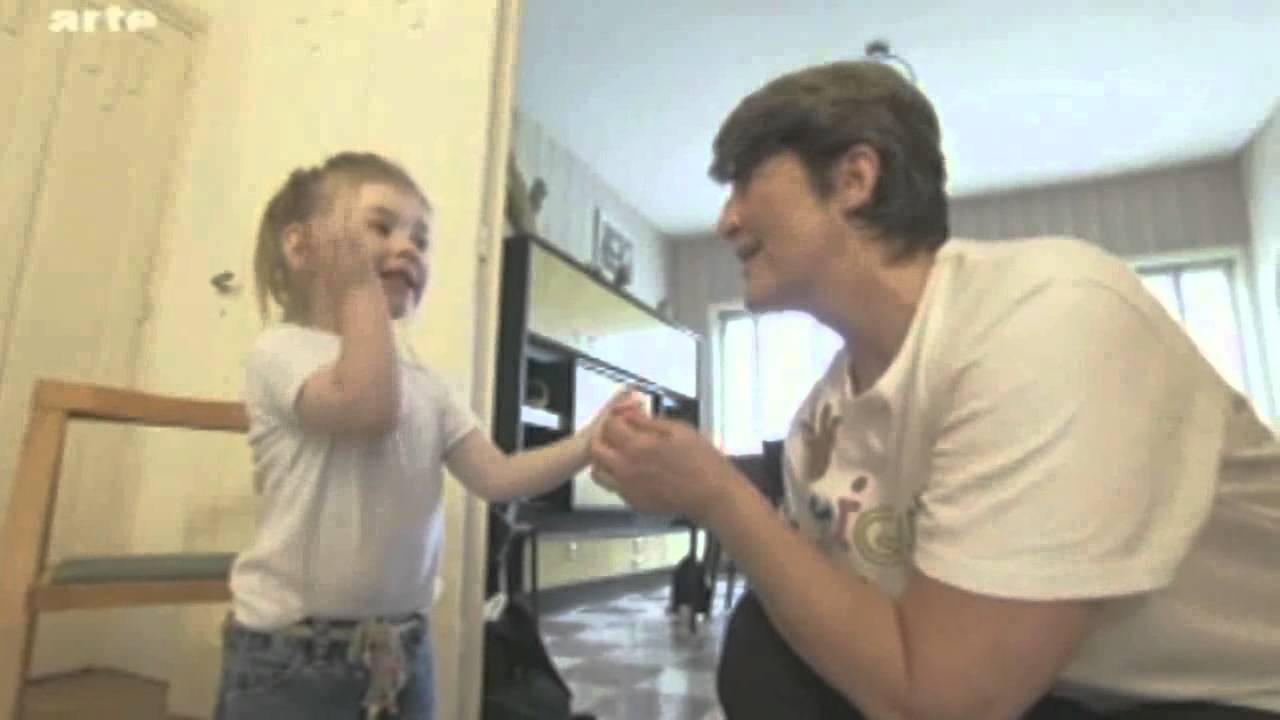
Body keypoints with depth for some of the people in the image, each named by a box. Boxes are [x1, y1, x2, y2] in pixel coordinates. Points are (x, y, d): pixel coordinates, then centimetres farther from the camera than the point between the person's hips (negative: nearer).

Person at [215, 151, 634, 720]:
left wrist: (590, 441, -12)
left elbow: (495, 477, 1)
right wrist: (359, 285, -15)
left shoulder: (424, 384, 7)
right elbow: (370, 407, -27)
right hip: (291, 651, -5)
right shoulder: (283, 349, -8)